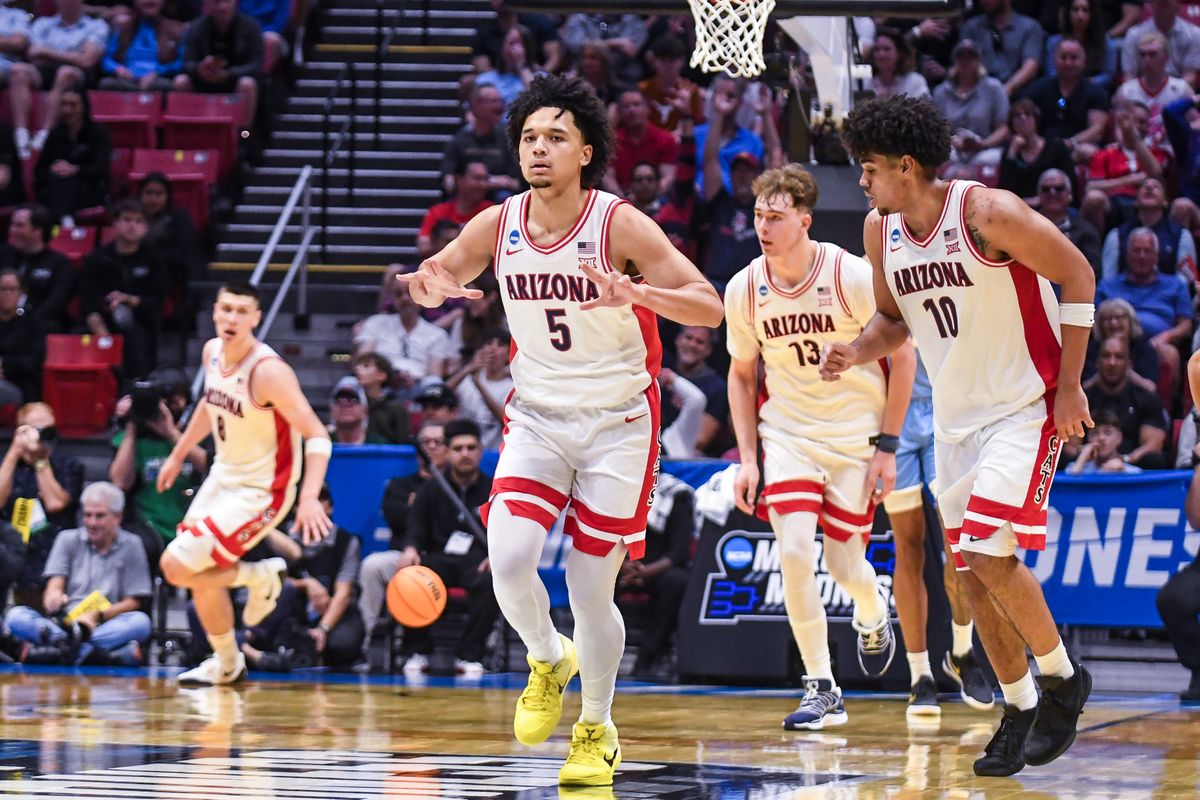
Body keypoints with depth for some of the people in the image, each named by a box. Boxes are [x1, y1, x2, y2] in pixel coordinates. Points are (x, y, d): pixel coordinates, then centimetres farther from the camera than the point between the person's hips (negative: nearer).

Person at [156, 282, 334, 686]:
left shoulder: (268, 371, -26)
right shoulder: (212, 352, -3)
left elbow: (317, 436, -28)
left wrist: (309, 497, -40)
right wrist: (178, 455, 25)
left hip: (258, 492, -8)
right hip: (223, 475, 8)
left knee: (177, 566, -14)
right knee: (203, 575, 15)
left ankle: (258, 576, 8)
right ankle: (227, 663, 36)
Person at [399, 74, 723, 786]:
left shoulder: (621, 225, -16)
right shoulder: (497, 227, -5)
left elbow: (709, 306, -20)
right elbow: (439, 275, 11)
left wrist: (637, 294, -39)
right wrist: (429, 286, -14)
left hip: (618, 422, -3)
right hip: (537, 415, 3)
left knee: (592, 590, -2)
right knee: (509, 559, -18)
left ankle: (598, 730, 21)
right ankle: (549, 661, 14)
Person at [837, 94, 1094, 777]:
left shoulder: (990, 214, -20)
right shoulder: (881, 231, 1)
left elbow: (1078, 275, -12)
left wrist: (1070, 385, -13)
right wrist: (859, 352, -6)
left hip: (1026, 407, -7)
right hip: (956, 415, 7)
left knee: (991, 553, -19)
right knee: (973, 570, 5)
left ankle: (1063, 677, 3)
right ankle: (1019, 708, 20)